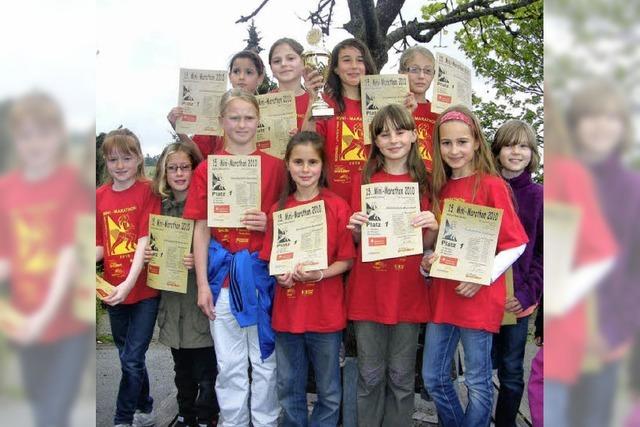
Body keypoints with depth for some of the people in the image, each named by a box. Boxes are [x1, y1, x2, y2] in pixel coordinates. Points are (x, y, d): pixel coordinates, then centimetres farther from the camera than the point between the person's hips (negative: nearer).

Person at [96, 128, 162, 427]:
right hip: (113, 291, 5)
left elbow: (145, 241, -16)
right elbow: (101, 246, 6)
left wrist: (129, 283, -26)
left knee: (132, 359, -2)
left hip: (144, 289, -5)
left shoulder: (148, 191, -9)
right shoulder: (100, 196, 4)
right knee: (129, 358, 18)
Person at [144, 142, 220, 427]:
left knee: (205, 368, 3)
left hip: (200, 298, -5)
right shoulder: (160, 205, 7)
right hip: (172, 299, 5)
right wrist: (146, 254, -5)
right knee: (182, 366, 19)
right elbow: (152, 246, 17)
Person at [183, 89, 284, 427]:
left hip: (262, 270, 0)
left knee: (266, 359, 10)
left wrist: (270, 224, -13)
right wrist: (202, 284, -1)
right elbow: (201, 229, 2)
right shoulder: (207, 169, 3)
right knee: (229, 364, 10)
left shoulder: (274, 167, 2)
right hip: (222, 270, 0)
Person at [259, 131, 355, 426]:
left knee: (329, 392, 12)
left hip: (326, 313, -3)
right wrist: (279, 274, -10)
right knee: (289, 391, 17)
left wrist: (319, 274, -21)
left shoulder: (337, 207, -8)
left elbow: (347, 260, -5)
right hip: (287, 313, 3)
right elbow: (270, 259, 10)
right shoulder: (278, 209, 3)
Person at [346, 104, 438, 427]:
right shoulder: (364, 179, 4)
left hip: (408, 290, 0)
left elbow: (427, 244, 7)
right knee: (370, 376, 7)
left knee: (401, 377, 10)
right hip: (369, 290, 0)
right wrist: (355, 227, -14)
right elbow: (357, 241, 8)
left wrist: (432, 227, -14)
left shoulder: (423, 181, 4)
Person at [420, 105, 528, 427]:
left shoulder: (491, 185, -8)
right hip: (442, 294, 6)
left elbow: (515, 243, -9)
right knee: (434, 378, 13)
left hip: (479, 296, -6)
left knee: (478, 383, 7)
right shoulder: (440, 188, 10)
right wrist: (428, 262, -1)